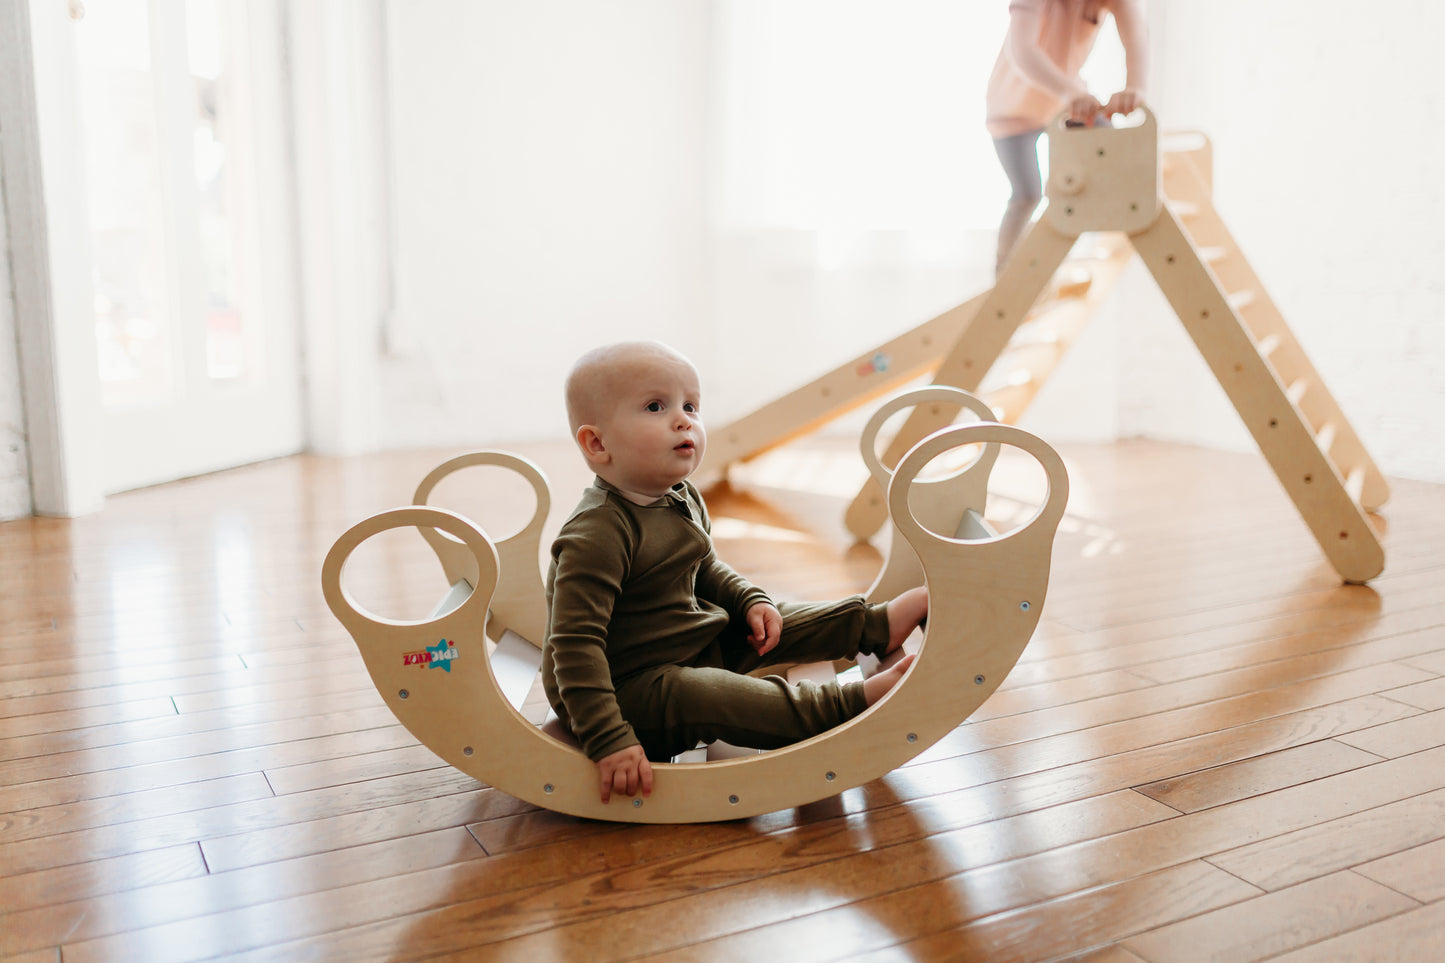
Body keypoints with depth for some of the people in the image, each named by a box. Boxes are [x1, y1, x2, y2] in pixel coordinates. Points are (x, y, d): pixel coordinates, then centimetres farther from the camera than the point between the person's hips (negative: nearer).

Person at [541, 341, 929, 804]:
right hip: (628, 690, -10)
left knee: (770, 624, 7)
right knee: (702, 697, -32)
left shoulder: (683, 499, 2)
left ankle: (878, 625, 20)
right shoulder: (596, 535, -29)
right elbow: (575, 645, -32)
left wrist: (751, 601, 3)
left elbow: (705, 569, 21)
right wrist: (608, 741, -36)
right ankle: (851, 703, -32)